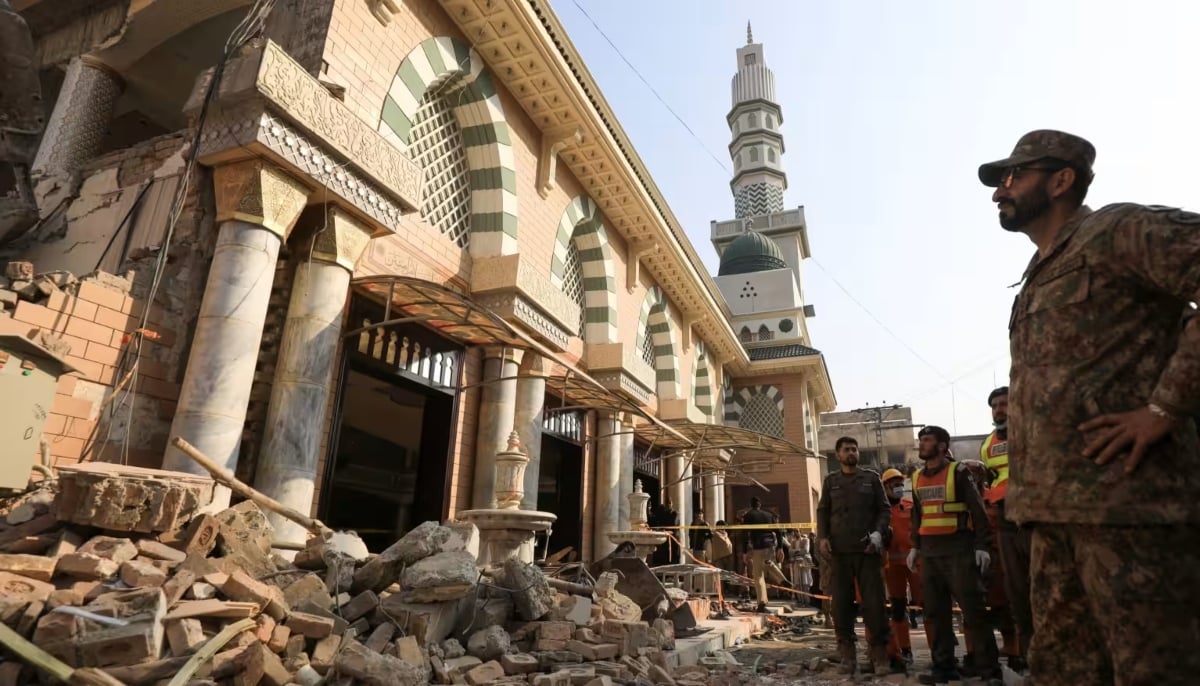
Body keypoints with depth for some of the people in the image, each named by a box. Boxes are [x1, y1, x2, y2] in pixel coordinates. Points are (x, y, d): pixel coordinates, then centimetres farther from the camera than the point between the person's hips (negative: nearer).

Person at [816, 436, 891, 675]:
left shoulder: (872, 478, 10)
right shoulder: (830, 481, 13)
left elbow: (884, 509, 7)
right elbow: (822, 511, 12)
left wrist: (877, 533, -9)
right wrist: (822, 536, -3)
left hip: (868, 549, -1)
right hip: (839, 550, 1)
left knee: (874, 602, -1)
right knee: (841, 603, 3)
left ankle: (880, 653, 11)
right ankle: (847, 653, 12)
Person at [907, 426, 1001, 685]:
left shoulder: (957, 472, -4)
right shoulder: (917, 478, 13)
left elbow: (978, 510, -6)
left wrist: (982, 546, -11)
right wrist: (915, 546, 16)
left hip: (958, 550, -6)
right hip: (929, 553, 6)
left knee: (973, 610, -4)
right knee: (935, 612, 8)